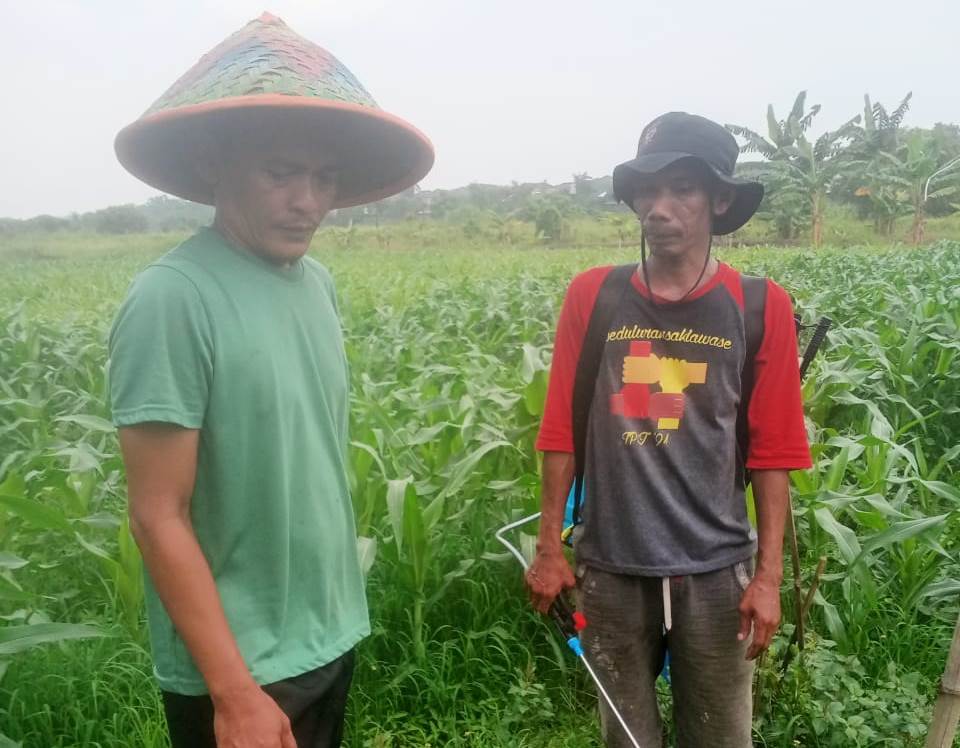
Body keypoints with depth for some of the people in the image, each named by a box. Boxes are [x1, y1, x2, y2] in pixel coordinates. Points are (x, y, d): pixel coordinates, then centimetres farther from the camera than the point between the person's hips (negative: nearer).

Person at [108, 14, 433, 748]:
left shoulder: (317, 283, -1)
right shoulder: (173, 299, -22)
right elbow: (158, 517, -20)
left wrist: (336, 612, 12)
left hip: (331, 635, 7)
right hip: (237, 668, -7)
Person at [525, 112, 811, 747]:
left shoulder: (761, 307, -6)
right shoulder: (592, 297, -4)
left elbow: (773, 453, -3)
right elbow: (563, 433, 0)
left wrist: (770, 574, -4)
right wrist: (549, 546, 1)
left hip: (715, 571, 0)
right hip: (610, 568, 1)